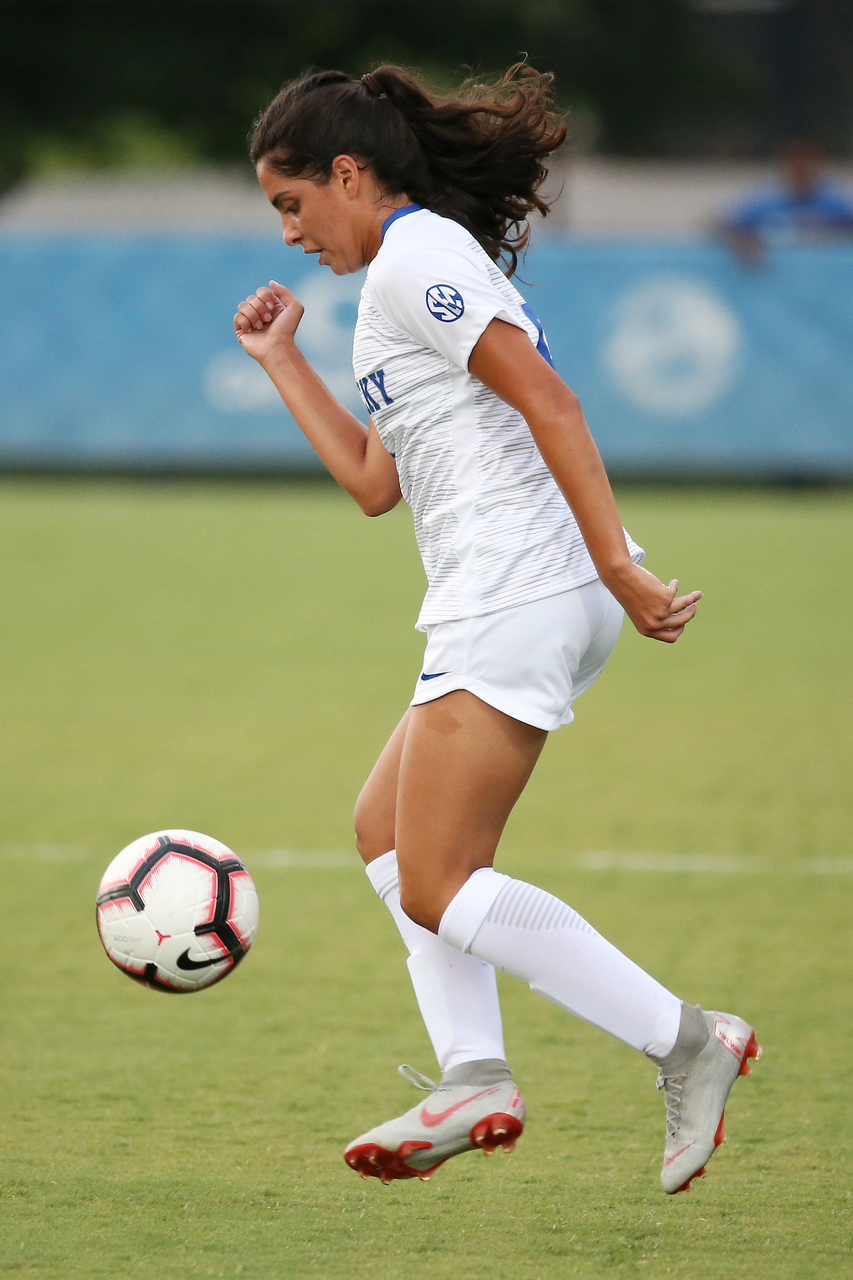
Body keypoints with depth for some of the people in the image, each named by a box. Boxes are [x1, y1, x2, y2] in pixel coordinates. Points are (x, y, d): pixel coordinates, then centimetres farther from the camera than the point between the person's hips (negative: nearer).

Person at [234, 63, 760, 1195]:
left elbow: (547, 401, -18)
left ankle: (687, 1044, -14)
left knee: (438, 889, -10)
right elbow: (374, 481, 26)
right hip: (506, 602, 11)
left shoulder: (413, 258, -7)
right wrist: (282, 360, 27)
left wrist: (616, 564, -23)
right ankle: (476, 1078, 6)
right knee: (387, 827, 17)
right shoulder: (429, 265, 24)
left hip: (515, 590, -11)